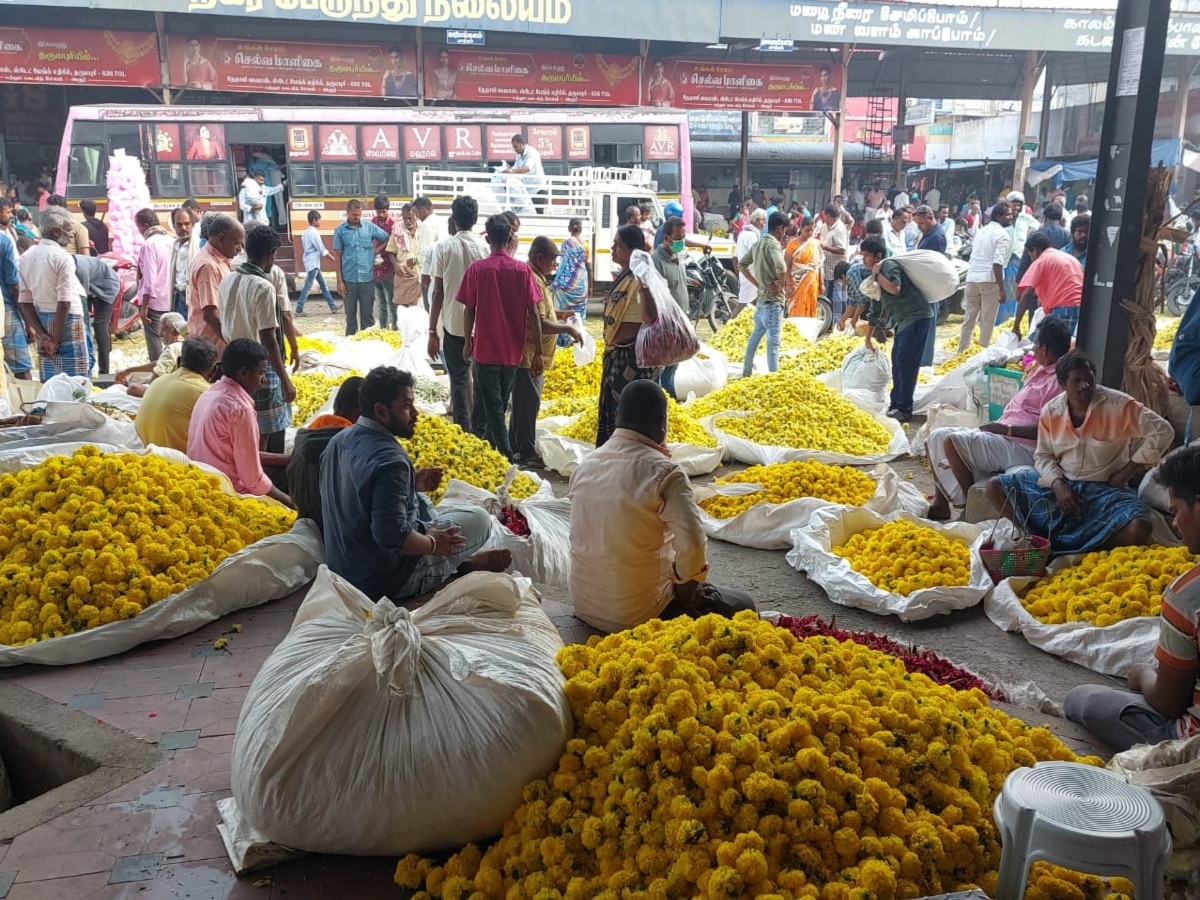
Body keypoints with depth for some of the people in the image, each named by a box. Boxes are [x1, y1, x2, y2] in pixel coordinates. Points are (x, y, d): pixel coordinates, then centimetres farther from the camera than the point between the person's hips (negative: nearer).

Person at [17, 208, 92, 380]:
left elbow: (24, 301, 4)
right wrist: (55, 340, -13)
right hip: (66, 321, -7)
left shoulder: (27, 256, 6)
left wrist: (42, 334, -1)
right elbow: (64, 303, -20)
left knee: (50, 380, 12)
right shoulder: (63, 258, -15)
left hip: (42, 319, 7)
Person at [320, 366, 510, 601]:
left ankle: (460, 559, 27)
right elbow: (391, 537, -34)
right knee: (478, 518, -3)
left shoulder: (339, 441, 0)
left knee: (420, 501, 26)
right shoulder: (389, 459, -28)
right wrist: (433, 544, -16)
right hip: (383, 581, -9)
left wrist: (411, 484, 12)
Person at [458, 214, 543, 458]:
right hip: (513, 352, 3)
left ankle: (506, 458, -2)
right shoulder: (523, 270, -6)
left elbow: (469, 311, -5)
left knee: (492, 408, 5)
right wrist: (538, 352, -2)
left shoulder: (477, 269, -9)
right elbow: (533, 314, -8)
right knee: (499, 405, 19)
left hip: (485, 350, -3)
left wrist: (468, 342, 11)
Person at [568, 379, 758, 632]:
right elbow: (693, 544, -25)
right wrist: (686, 589, -8)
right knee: (741, 606, 8)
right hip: (636, 614, -7)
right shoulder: (664, 472, -19)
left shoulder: (586, 465, 1)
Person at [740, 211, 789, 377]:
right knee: (773, 341, -7)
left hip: (761, 298, 9)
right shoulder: (773, 245, -16)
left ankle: (746, 372, 28)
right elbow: (781, 268, -34)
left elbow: (742, 264, 19)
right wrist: (780, 285, -17)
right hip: (773, 300, -9)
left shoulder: (758, 244, 9)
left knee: (755, 336, 19)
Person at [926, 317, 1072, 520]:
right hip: (1002, 436, 11)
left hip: (1022, 448, -11)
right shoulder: (1041, 371, 18)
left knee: (953, 442, -26)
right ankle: (941, 503, 4)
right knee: (937, 436, 3)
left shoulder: (1058, 381, -14)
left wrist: (1006, 429, -18)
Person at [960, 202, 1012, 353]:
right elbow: (997, 263, -17)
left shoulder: (982, 231, 17)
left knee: (969, 319, 12)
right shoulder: (1003, 235, -8)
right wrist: (1001, 288, -16)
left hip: (972, 278, 7)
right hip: (989, 280, -7)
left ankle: (962, 351, 16)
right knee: (987, 321, 2)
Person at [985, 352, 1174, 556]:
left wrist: (1128, 470, -12)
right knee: (995, 487, -12)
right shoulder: (1050, 411, -2)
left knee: (1139, 529, -32)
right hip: (1060, 483, 3)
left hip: (1105, 488, -3)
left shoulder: (1119, 405, -13)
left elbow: (1163, 431, -12)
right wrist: (1058, 485, -15)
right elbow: (1042, 456, 4)